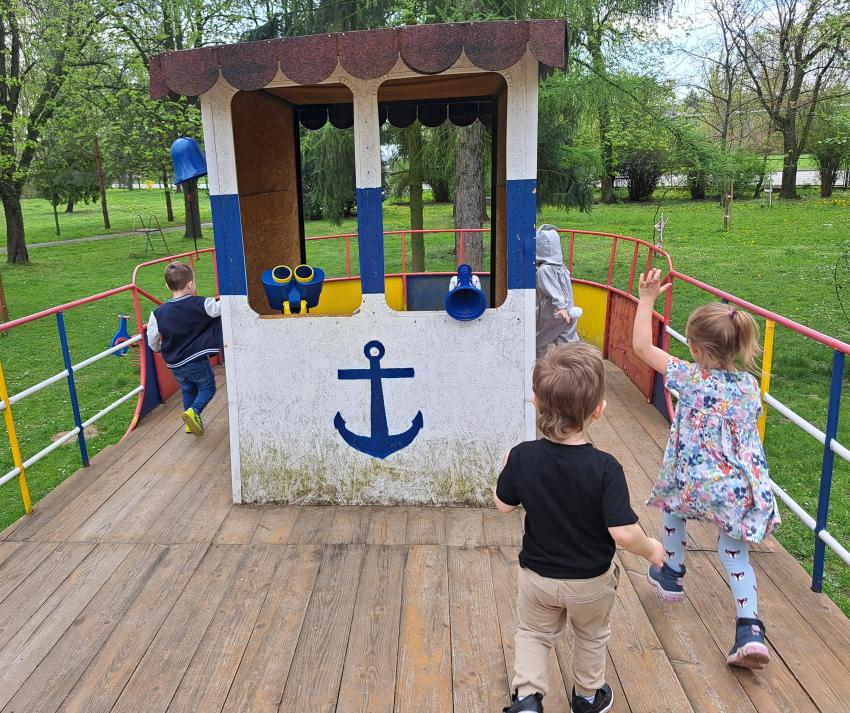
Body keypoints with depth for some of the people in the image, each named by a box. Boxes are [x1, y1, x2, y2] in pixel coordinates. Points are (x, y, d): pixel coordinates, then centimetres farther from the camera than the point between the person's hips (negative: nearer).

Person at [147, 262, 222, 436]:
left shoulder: (159, 312, -4)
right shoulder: (200, 304, -15)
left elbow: (152, 340, 2)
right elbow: (220, 308, -10)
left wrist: (159, 349, 23)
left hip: (174, 363, 4)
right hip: (196, 360, -4)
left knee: (188, 391, 22)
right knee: (208, 388, 10)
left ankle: (191, 423, 27)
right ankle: (193, 411, -14)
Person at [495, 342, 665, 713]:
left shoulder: (522, 457, -22)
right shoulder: (605, 468, -29)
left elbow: (503, 504, -8)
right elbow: (623, 532, -29)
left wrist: (508, 468, 10)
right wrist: (651, 548, -9)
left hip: (537, 575, 1)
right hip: (591, 580, 0)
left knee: (533, 632, 27)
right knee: (591, 637, 29)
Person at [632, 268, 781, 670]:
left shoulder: (691, 378, -15)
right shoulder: (749, 385, -2)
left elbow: (641, 346, -10)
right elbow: (747, 430, 13)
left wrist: (647, 299, -5)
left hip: (696, 483, -3)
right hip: (742, 489, 3)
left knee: (674, 505, 32)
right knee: (734, 553, 19)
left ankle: (672, 576, 43)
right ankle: (749, 630, 5)